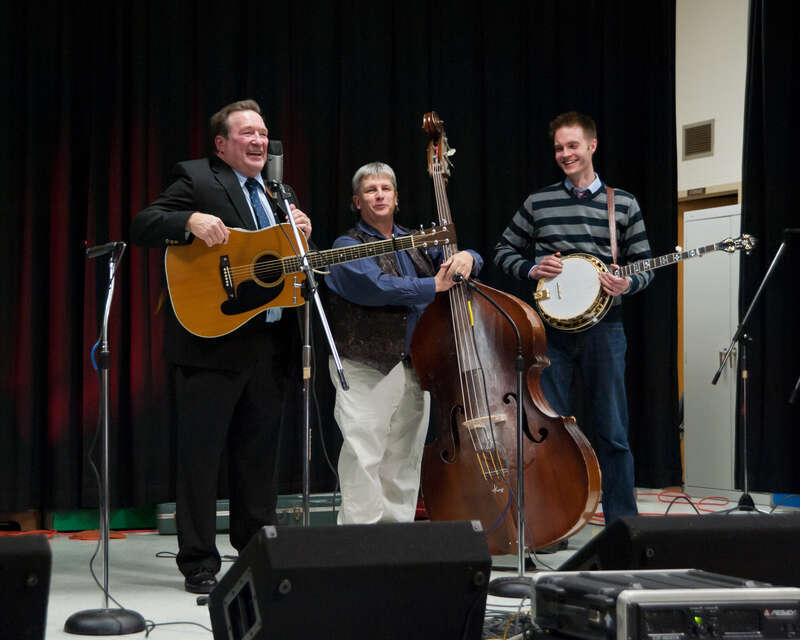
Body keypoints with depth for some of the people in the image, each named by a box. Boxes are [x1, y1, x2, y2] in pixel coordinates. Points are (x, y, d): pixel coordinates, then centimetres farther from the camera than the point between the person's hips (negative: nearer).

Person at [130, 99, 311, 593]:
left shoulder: (280, 196, 20)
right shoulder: (196, 179, 0)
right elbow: (143, 226, -11)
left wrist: (303, 236, 0)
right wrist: (191, 221, -28)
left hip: (269, 343, 6)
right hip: (211, 341, -6)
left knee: (259, 455, 13)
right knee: (201, 454, -2)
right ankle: (200, 565, 5)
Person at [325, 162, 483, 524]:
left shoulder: (417, 244, 18)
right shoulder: (348, 246, -1)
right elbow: (374, 286, -18)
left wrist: (466, 259, -6)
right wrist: (433, 286, -12)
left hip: (414, 369, 6)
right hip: (365, 370, -6)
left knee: (404, 467, 9)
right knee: (364, 463, -10)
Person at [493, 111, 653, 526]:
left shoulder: (623, 204, 5)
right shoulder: (538, 203, 6)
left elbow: (644, 266, 8)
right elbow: (504, 252, 14)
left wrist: (627, 284, -13)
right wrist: (531, 269, -6)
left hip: (603, 325, 0)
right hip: (551, 326, 1)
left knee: (612, 432, 3)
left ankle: (621, 524, 12)